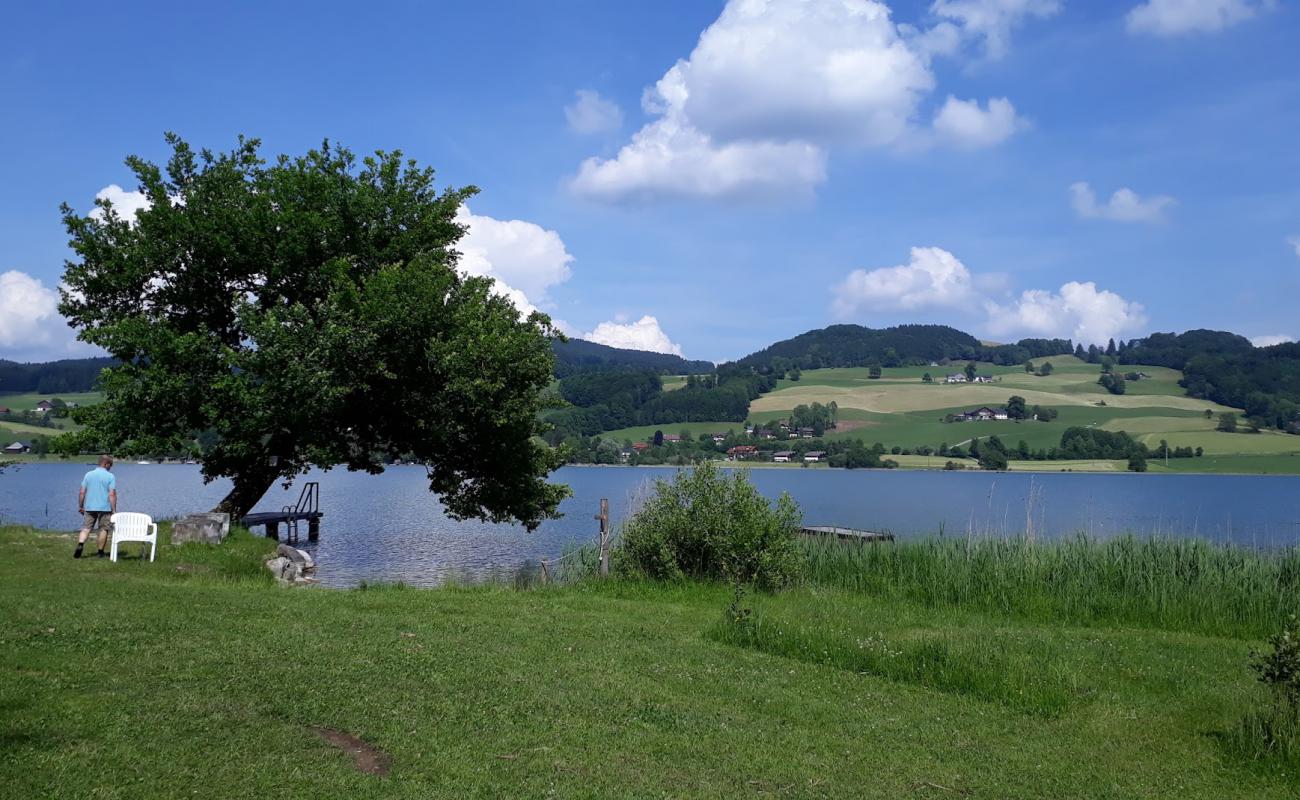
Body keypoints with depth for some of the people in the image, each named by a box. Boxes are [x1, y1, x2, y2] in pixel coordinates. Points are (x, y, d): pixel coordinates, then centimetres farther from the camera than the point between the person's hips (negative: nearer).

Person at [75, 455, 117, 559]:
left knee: (86, 528, 7)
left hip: (89, 507, 3)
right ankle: (100, 552, 12)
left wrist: (80, 506, 14)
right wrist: (114, 510, -8)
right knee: (103, 530, 8)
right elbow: (112, 494, -11)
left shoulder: (88, 474, 4)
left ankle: (80, 544, -16)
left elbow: (82, 492, 4)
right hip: (105, 508, -3)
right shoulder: (110, 476, -6)